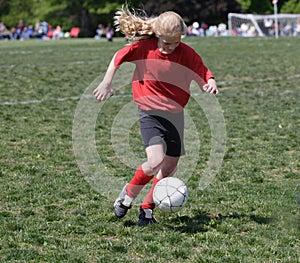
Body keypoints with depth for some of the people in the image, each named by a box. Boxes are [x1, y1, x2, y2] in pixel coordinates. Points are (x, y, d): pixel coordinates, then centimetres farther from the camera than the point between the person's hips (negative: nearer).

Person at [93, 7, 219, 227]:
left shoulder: (186, 53, -9)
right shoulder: (143, 47, -14)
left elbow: (204, 74, -4)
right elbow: (119, 57, 0)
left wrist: (211, 83, -26)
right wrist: (107, 83, -5)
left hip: (175, 115, 4)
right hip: (150, 113, -3)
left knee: (169, 169, 6)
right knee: (155, 161, -22)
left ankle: (147, 209, 25)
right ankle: (128, 194, 4)